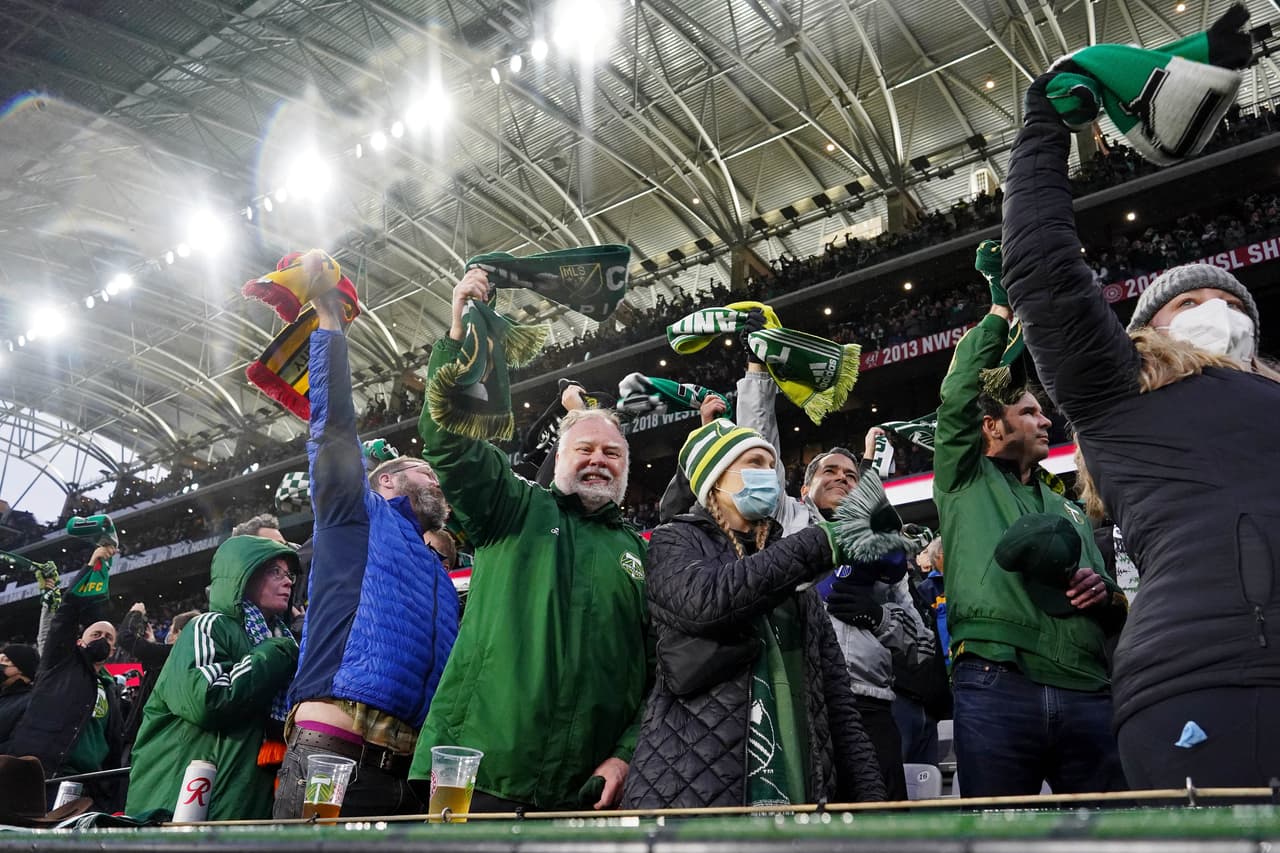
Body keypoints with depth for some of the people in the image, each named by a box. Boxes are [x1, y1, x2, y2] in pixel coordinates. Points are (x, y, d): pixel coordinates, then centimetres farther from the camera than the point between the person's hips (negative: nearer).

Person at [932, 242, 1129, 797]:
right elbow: (958, 396, 2)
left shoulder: (1068, 512, 30)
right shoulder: (966, 482, 15)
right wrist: (1000, 309, 10)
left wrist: (1106, 595, 4)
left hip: (1085, 693, 5)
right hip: (995, 686, -5)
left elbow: (1114, 616, 30)